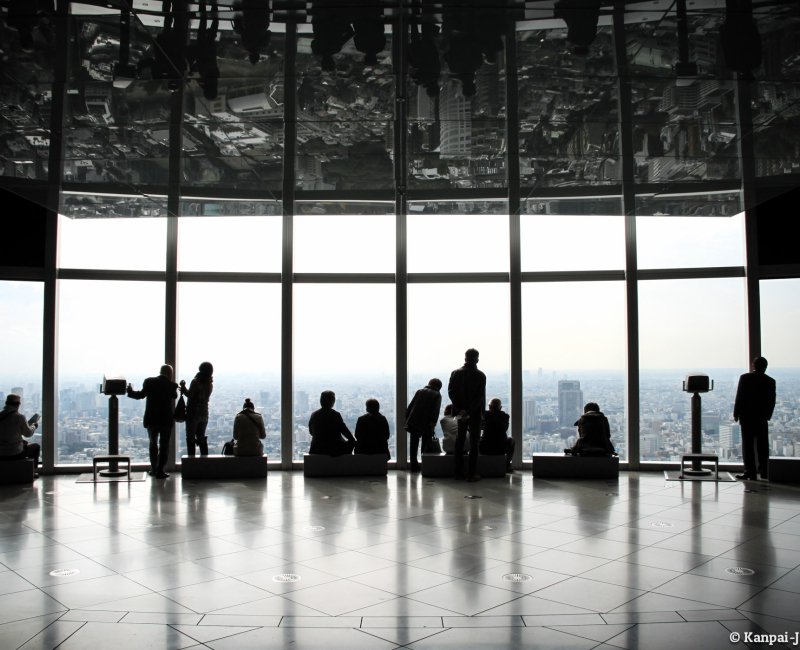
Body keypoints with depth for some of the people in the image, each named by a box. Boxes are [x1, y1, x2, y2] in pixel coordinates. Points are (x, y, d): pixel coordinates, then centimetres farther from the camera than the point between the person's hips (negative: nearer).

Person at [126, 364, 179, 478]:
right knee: (164, 445, 5)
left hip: (151, 419, 2)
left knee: (153, 443, 18)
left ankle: (154, 469, 23)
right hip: (166, 419, -2)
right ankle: (160, 470, 1)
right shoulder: (172, 385, -6)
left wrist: (130, 391, 5)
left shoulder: (149, 381, -5)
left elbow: (141, 394, -11)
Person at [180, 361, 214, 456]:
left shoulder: (196, 381, -15)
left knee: (190, 439, 1)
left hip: (193, 413, -6)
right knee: (201, 438, 15)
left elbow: (190, 395, -18)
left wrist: (183, 387, -3)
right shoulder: (210, 384, 6)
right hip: (204, 413, 6)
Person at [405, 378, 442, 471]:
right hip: (426, 424, -3)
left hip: (413, 422, 3)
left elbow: (410, 406, 10)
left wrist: (407, 419, 11)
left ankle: (414, 465, 14)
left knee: (413, 445, 11)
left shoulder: (419, 391, 14)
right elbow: (435, 411, -9)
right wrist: (433, 424, -10)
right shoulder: (437, 395, 3)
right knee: (426, 446, 7)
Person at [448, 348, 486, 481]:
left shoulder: (455, 373, 1)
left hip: (460, 412, 3)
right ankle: (471, 474, 0)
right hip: (475, 414, -3)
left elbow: (451, 392, -5)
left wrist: (459, 409, -9)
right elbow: (480, 396, -15)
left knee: (459, 442, 14)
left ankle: (458, 472, 15)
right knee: (474, 444, 2)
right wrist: (470, 411, -15)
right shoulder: (480, 375, -9)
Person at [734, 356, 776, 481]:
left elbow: (739, 397, -8)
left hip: (747, 416, -3)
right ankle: (764, 473, 14)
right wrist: (767, 415, 13)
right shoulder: (770, 381, 3)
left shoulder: (745, 378, -7)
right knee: (762, 446, 10)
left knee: (748, 446, 0)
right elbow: (772, 401, 3)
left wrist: (736, 414, -1)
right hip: (762, 418, 3)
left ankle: (750, 473, -2)